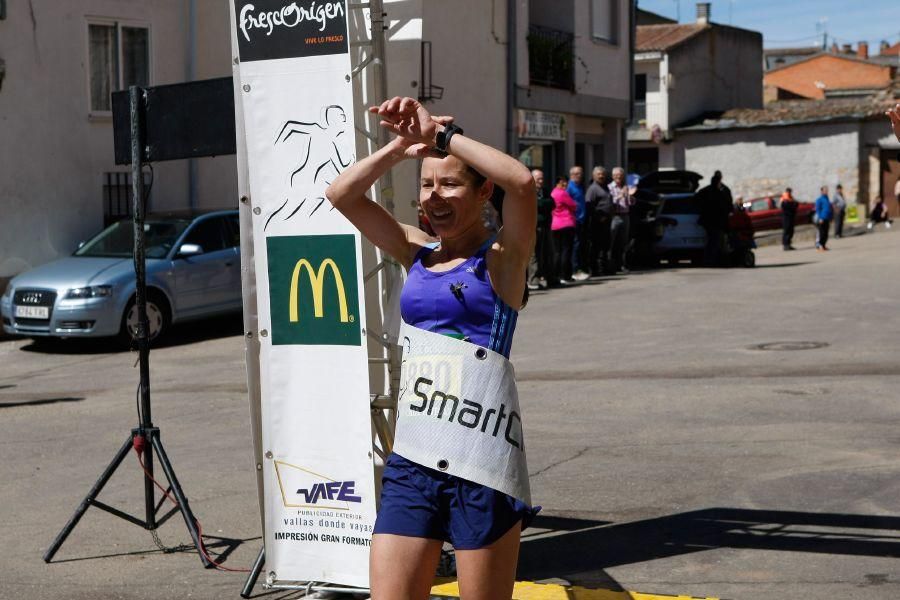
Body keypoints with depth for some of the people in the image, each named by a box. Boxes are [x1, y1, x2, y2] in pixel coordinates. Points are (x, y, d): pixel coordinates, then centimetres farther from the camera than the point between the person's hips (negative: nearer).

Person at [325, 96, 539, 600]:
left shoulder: (501, 258, -2)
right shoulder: (418, 254, 12)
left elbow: (522, 181, -21)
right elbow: (342, 195, 6)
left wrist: (440, 132, -15)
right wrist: (402, 147, -6)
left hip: (479, 458, -5)